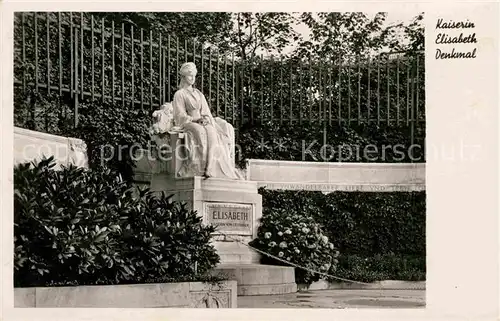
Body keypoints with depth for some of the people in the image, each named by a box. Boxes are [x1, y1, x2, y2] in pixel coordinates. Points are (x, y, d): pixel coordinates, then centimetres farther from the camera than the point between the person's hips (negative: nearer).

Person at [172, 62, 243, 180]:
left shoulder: (199, 94, 25)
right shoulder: (179, 94, 9)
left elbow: (206, 111, 19)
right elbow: (180, 115, -1)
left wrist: (206, 118, -6)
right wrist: (196, 119, -14)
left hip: (203, 123, 4)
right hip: (187, 123, -4)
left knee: (211, 132, -31)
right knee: (200, 132, -37)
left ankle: (210, 168, -43)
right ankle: (201, 168, -45)